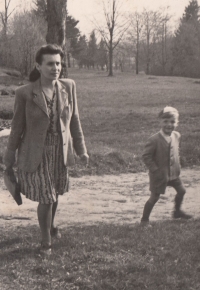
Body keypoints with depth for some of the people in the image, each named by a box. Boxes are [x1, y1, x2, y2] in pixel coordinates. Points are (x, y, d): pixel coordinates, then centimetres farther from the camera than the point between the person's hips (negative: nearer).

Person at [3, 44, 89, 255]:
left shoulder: (68, 87, -6)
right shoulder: (24, 93, -15)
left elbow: (74, 120, 3)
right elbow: (17, 127, -6)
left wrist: (81, 149, 6)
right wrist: (9, 159, 0)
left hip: (60, 152, 4)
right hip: (36, 155, -4)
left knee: (54, 194, 20)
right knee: (45, 199, -3)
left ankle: (50, 226, 49)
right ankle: (46, 242, 21)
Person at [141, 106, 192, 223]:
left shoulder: (177, 136, -3)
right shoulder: (154, 140, -24)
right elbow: (146, 156, -20)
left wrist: (178, 165, 8)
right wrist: (155, 170, -21)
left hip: (174, 172, 7)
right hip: (159, 174, -7)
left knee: (181, 190, 17)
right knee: (155, 197, 1)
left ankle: (178, 211, 42)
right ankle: (144, 219, 17)